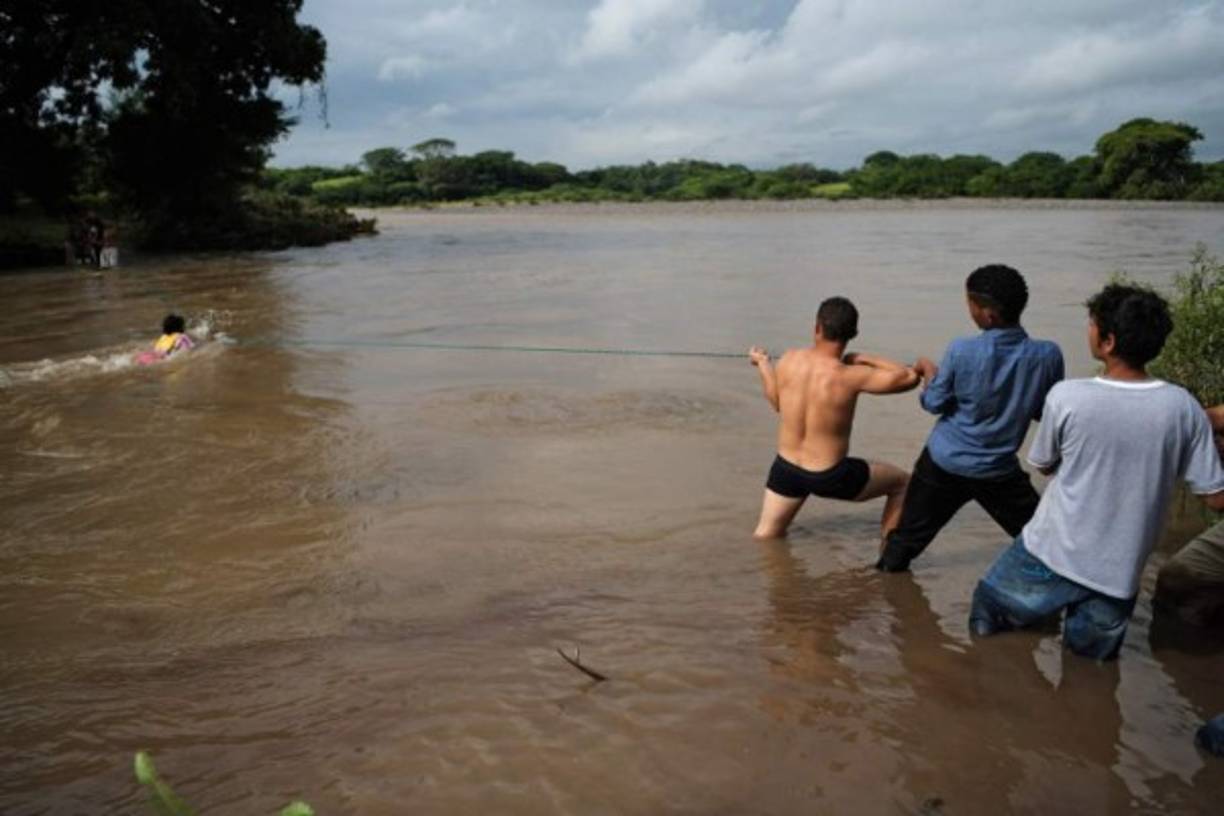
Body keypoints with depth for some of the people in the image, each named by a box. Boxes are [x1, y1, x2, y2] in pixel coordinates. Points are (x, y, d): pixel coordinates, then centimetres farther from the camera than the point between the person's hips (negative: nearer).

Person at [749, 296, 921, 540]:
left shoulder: (789, 360, -10)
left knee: (765, 536, 27)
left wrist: (762, 363, 25)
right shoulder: (849, 376, -24)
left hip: (786, 468, 4)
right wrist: (865, 359, -5)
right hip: (829, 478, -4)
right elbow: (910, 377, -18)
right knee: (901, 482, 19)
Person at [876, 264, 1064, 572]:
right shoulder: (1048, 355, -16)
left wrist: (929, 371, 11)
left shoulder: (961, 351, -22)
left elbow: (934, 403, -7)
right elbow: (1044, 411, -2)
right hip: (999, 469, 0)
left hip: (944, 462, 0)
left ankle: (888, 569, 34)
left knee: (912, 529, 18)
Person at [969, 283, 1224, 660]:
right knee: (1092, 660, 23)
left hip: (1053, 555, -2)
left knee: (986, 617, 20)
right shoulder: (1182, 406, -12)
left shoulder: (1066, 397, -19)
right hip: (1120, 570, 3)